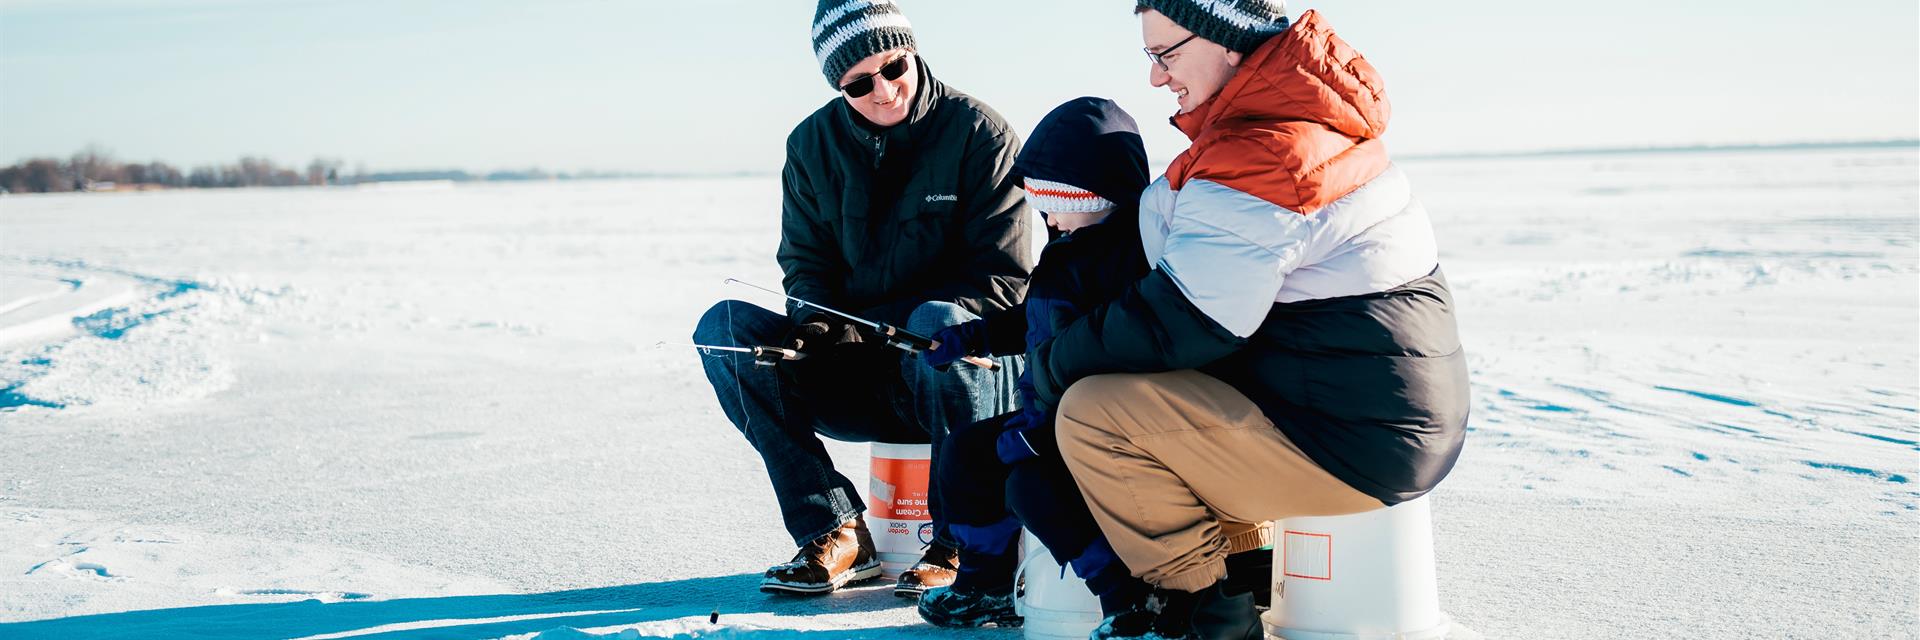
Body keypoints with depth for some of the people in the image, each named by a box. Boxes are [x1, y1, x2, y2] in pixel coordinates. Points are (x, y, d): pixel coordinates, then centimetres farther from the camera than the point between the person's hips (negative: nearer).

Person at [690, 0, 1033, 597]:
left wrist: (887, 327, -21)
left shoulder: (978, 132, -7)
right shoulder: (814, 145, 6)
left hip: (968, 367, -4)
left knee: (937, 322, -38)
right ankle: (836, 531, -15)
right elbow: (804, 264, 10)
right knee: (725, 325, -14)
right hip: (861, 381, 5)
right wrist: (819, 325, -14)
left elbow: (1003, 278, -10)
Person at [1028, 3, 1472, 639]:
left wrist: (1049, 365, -4)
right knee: (1164, 383, 24)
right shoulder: (1312, 119, 9)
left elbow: (1170, 327, -18)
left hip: (1351, 444, -10)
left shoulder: (1258, 162, -22)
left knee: (1091, 410, -13)